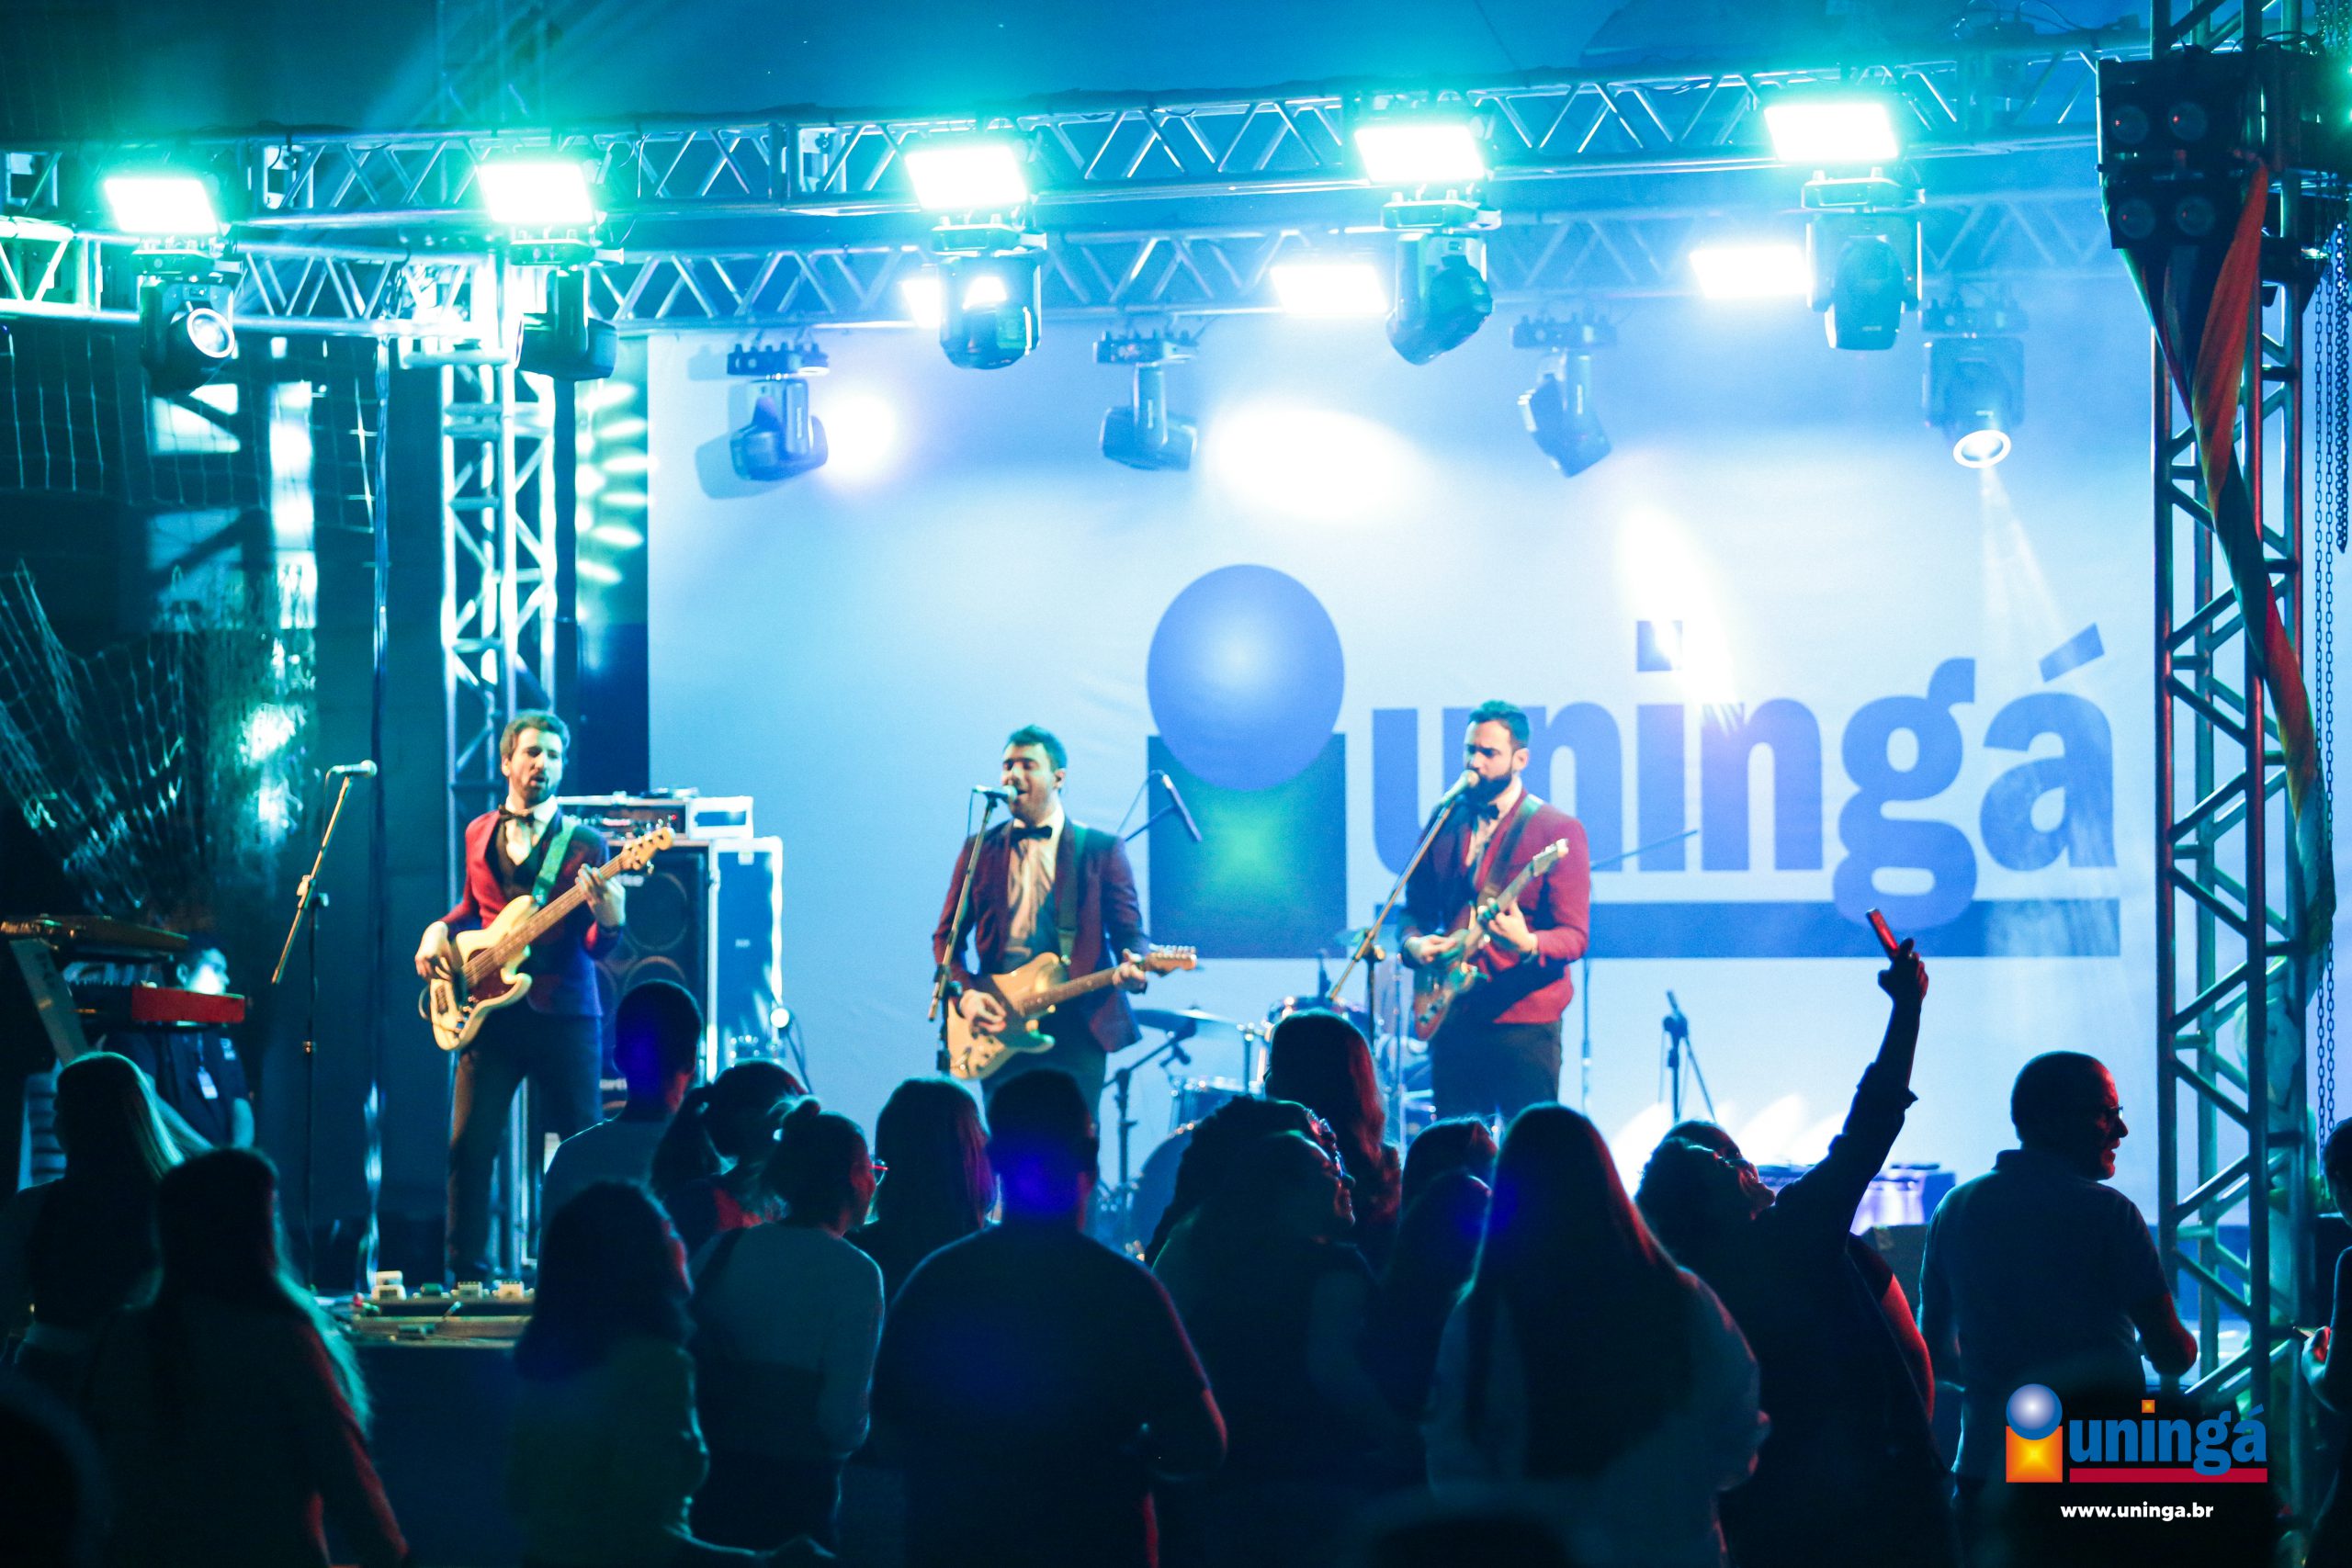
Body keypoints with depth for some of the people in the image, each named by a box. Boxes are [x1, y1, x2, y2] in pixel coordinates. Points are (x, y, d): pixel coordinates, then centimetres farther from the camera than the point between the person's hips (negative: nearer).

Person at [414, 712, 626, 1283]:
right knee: (470, 1144, -4)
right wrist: (439, 931, 6)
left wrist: (608, 921, -25)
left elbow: (594, 946, -3)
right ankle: (468, 1272, 3)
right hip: (490, 1011, 3)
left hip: (564, 1014, -3)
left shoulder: (583, 843, 1)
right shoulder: (479, 834, 12)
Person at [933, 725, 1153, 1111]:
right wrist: (966, 993, -5)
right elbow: (947, 937, 13)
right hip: (999, 1029, 2)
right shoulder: (980, 849, 13)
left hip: (1077, 1031, -2)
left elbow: (1128, 931, 3)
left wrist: (1134, 968, -20)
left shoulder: (1102, 849, 7)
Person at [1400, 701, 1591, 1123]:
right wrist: (1415, 943, -3)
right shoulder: (1446, 822, 12)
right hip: (1452, 1020, 5)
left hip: (1523, 1021, -5)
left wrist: (1527, 944, -30)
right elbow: (1416, 909, 20)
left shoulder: (1556, 830, -4)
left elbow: (1574, 937, -9)